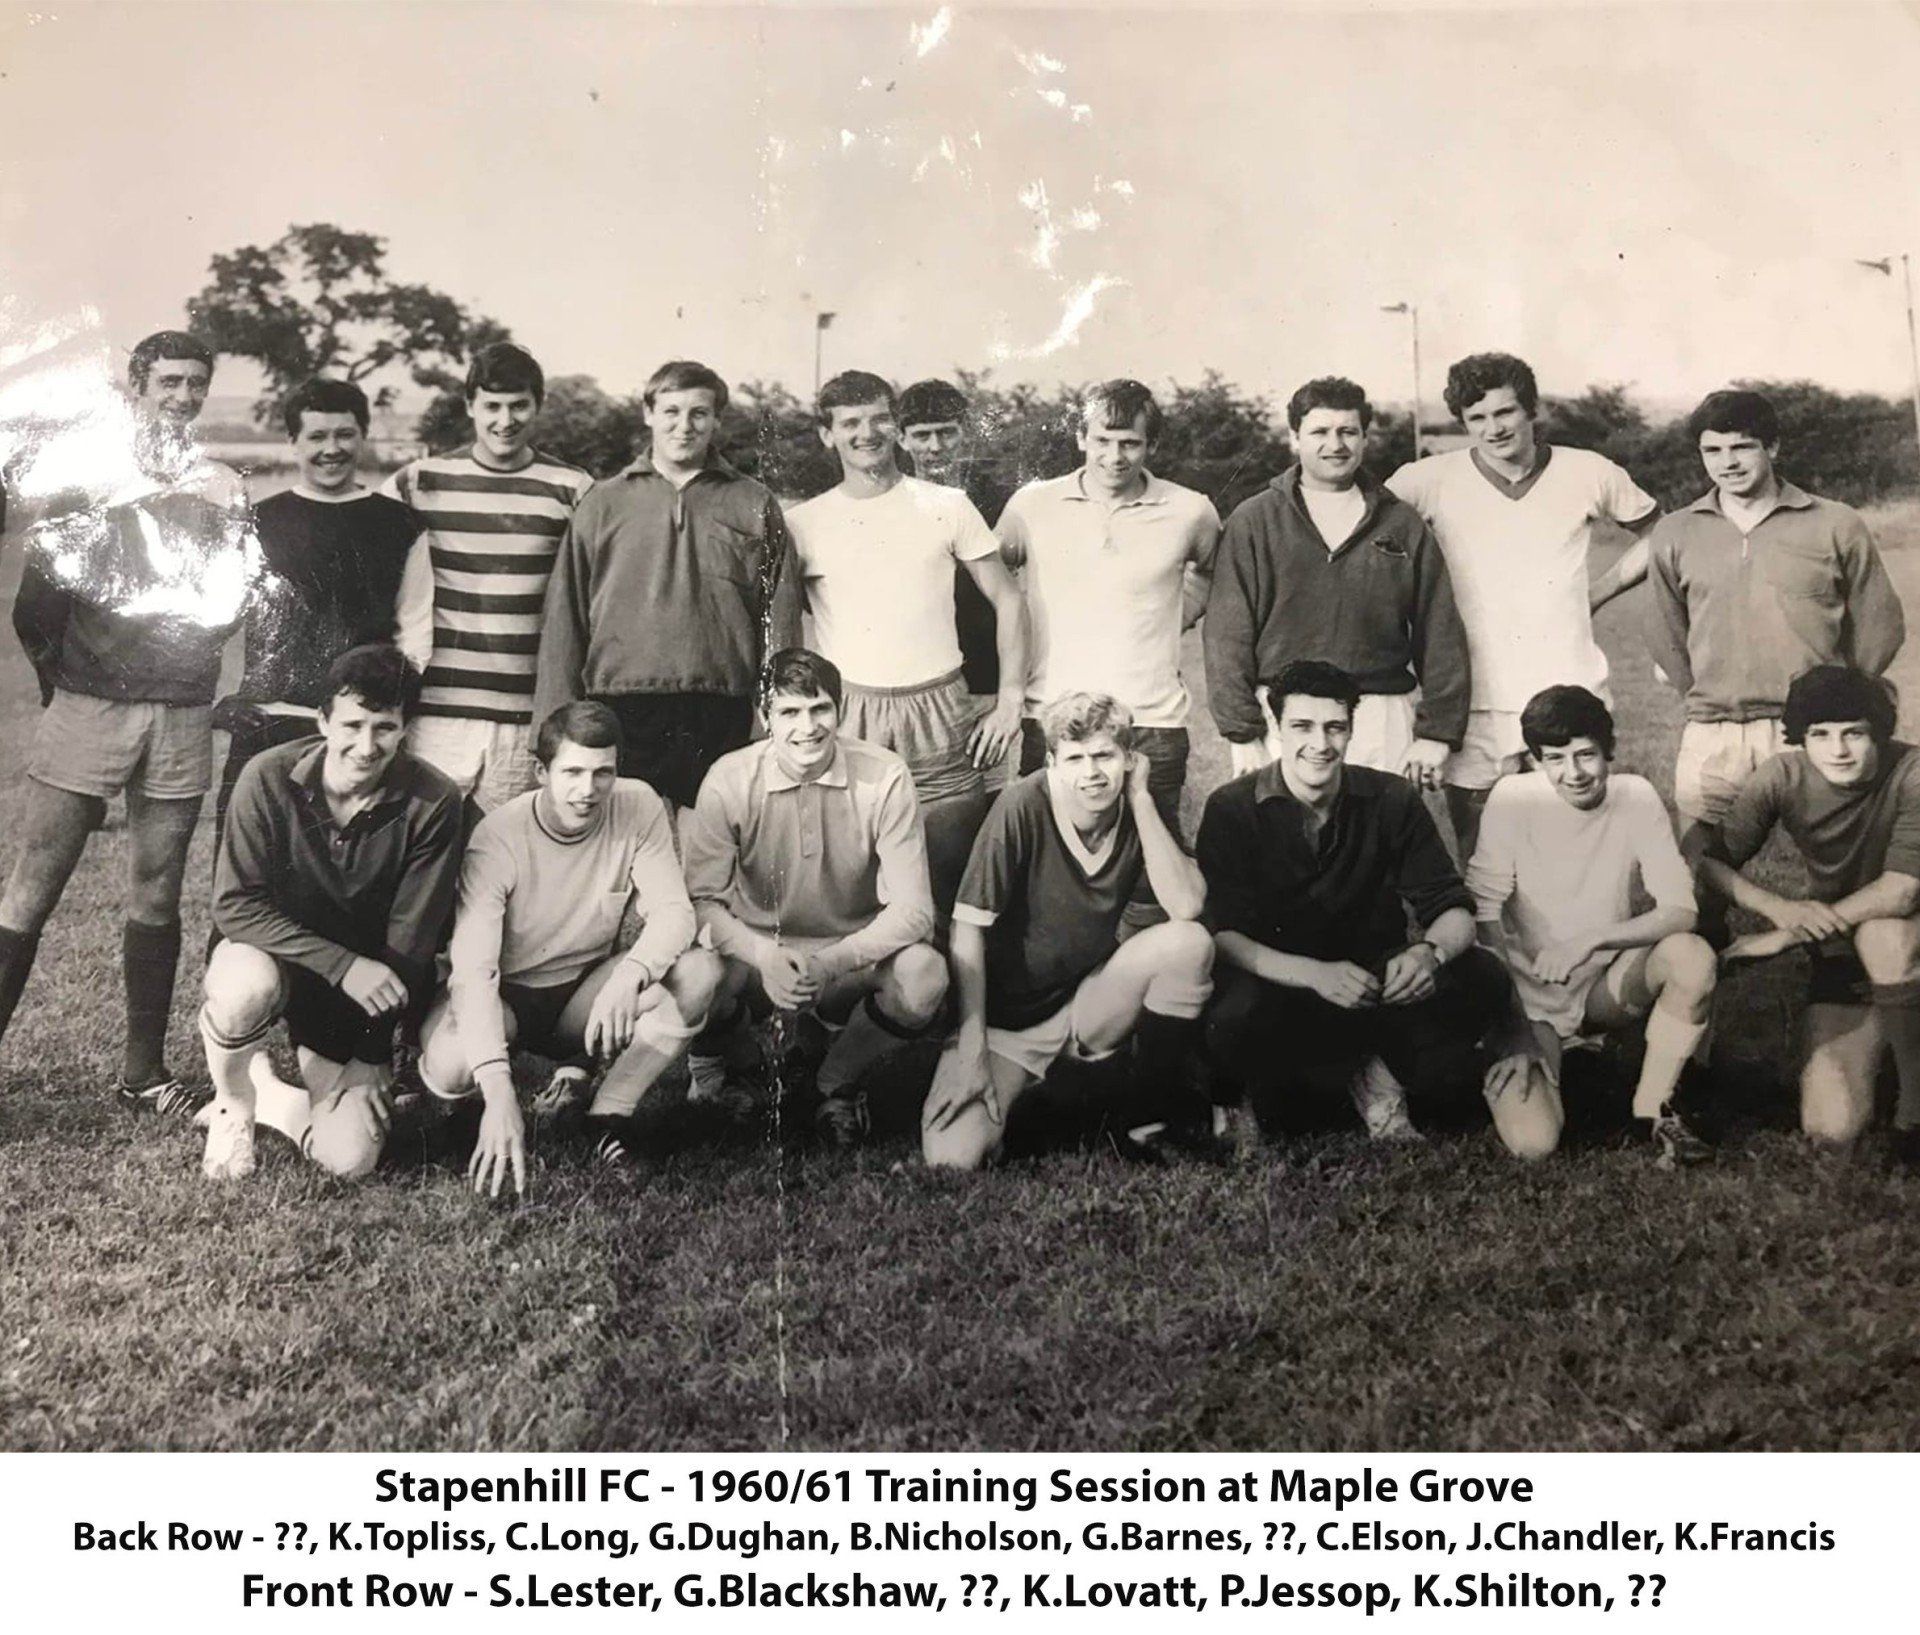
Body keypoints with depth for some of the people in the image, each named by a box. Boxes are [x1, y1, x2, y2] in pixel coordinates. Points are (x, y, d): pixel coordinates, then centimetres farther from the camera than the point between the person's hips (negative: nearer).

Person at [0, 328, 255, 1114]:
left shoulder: (221, 489, 10)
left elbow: (229, 607, 7)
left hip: (182, 716, 2)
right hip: (87, 706, -2)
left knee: (157, 898, 6)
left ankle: (144, 1069, 14)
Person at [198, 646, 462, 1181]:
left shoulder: (432, 804, -19)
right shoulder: (269, 777, -19)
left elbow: (409, 944, -13)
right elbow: (234, 905, -19)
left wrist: (370, 1060, -12)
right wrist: (343, 964, -29)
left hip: (359, 996, 1)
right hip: (269, 954, -1)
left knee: (349, 1160, -15)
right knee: (247, 986, -39)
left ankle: (272, 1096, 19)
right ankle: (233, 1103, -4)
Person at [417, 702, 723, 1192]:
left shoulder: (638, 808, -15)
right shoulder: (497, 839, -25)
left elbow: (673, 912, -18)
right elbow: (473, 968, -33)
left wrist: (630, 974, -42)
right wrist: (499, 1095, -45)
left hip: (588, 989, 3)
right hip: (505, 995, -3)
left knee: (699, 972, -25)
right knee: (451, 1066, -36)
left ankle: (610, 1115, -9)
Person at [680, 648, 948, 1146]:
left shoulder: (884, 778, -16)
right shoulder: (729, 781, -13)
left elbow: (912, 910, -18)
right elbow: (702, 899, -13)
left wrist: (830, 963, -34)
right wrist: (764, 957, -33)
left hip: (852, 958, 1)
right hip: (757, 952, 0)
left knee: (923, 975, -31)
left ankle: (837, 1082, 2)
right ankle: (709, 1065, 6)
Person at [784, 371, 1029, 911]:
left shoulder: (946, 507, 6)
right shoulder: (802, 523, 6)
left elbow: (1007, 600, 9)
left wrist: (1010, 701, 1)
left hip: (939, 713, 0)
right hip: (847, 719, 0)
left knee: (950, 877, 1)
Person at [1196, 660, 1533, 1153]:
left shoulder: (1393, 801, 0)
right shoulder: (1232, 810, -8)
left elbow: (1454, 909, -1)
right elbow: (1222, 934, -16)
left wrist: (1431, 951, -26)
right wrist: (1313, 973, -33)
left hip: (1379, 981, 2)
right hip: (1280, 986, -2)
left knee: (1483, 979, -22)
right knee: (1234, 1023, -36)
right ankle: (1366, 1071, -7)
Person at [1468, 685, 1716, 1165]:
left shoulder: (1635, 797, -9)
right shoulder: (1512, 798, -15)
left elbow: (1681, 910, -14)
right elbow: (1483, 916, -15)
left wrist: (1590, 940, -29)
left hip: (1608, 983, 2)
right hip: (1530, 996, -2)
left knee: (1694, 957, -30)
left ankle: (1652, 1107, -8)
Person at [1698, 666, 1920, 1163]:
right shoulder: (1782, 777, -13)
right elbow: (1711, 862, -11)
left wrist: (1785, 936, -29)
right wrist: (1778, 907, -32)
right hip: (1839, 955, 2)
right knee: (1829, 1127, -12)